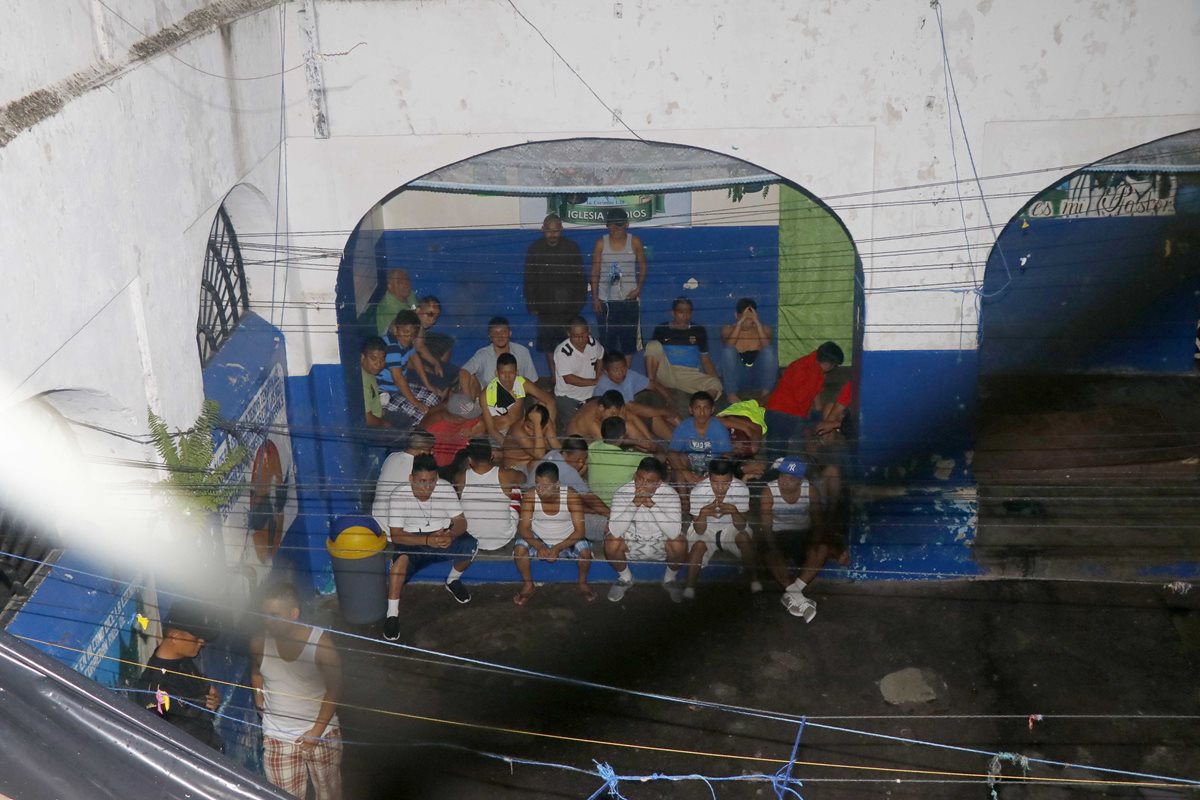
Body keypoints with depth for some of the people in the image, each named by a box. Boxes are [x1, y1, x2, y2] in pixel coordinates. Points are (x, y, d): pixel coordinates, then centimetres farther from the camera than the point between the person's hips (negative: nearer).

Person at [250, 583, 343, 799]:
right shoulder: (259, 643, -8)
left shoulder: (321, 643, -18)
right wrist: (259, 697, 6)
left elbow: (334, 690, -11)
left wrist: (316, 731, -14)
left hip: (322, 735, -2)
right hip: (278, 738, 2)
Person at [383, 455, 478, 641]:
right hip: (413, 542, -2)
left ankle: (453, 581, 5)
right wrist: (428, 540, -35)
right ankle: (392, 614, -26)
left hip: (442, 538, 3)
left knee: (470, 545, -26)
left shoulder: (445, 489, -13)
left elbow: (461, 521, -11)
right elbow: (396, 535, -21)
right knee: (401, 557, -36)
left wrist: (450, 535, -35)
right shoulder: (399, 496, -19)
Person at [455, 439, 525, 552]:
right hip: (503, 540, -1)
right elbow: (523, 477, 8)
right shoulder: (505, 475, -19)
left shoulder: (461, 478, -17)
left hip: (472, 541, 1)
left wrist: (467, 467, 15)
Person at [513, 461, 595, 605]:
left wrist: (558, 548, -32)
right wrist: (539, 546, -34)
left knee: (585, 551, -28)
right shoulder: (530, 496, -21)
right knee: (519, 548, -27)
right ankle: (528, 586, -2)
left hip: (567, 541, -1)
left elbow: (579, 531, -21)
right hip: (539, 541, 1)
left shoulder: (571, 496, -24)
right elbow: (523, 528, -17)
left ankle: (583, 584, 2)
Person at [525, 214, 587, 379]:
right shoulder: (534, 250, 2)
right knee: (548, 344, 3)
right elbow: (529, 280, 5)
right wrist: (532, 305, 0)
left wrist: (579, 302, -1)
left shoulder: (572, 248, 1)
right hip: (545, 307, 1)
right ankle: (554, 377, 12)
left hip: (568, 305, -1)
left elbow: (580, 278, 4)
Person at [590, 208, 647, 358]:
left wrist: (638, 289, -8)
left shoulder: (635, 242, -1)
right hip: (606, 299, 0)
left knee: (628, 338, 5)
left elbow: (643, 267, 6)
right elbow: (595, 272, 2)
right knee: (606, 340, 2)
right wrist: (595, 298, -3)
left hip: (628, 299, 0)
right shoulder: (601, 243, -1)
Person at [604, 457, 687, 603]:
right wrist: (634, 504, -40)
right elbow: (615, 531, -31)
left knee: (679, 544, -30)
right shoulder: (623, 492, -21)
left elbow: (674, 532, -34)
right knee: (611, 543, -27)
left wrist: (652, 505, -40)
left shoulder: (669, 494, -22)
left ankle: (670, 578, 3)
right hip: (631, 543, 1)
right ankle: (625, 578, 4)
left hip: (661, 544, -1)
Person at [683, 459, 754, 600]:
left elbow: (741, 526, -20)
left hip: (730, 528, 1)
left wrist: (734, 512, -41)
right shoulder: (698, 491, -26)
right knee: (699, 544, -31)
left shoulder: (741, 489, -24)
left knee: (744, 536, -28)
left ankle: (753, 579, -11)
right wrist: (703, 513, -43)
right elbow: (699, 531, -23)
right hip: (706, 529, -1)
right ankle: (690, 587, -18)